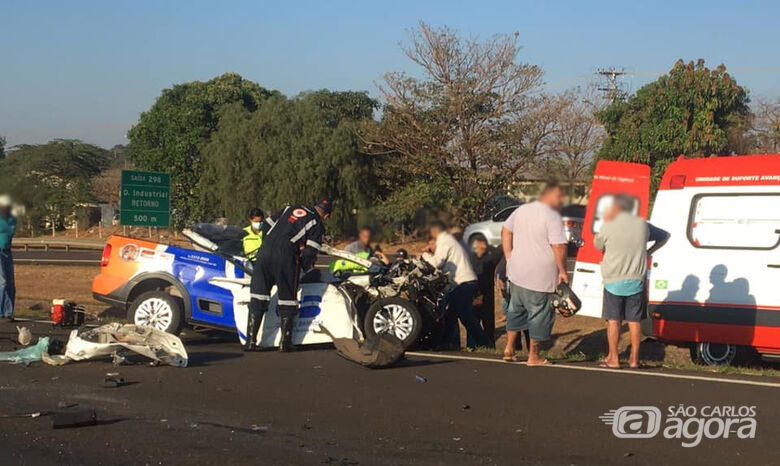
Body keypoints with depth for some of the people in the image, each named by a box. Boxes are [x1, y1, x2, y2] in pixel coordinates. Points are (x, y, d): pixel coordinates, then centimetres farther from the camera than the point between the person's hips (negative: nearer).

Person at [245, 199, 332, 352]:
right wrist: (307, 269, 19)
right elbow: (309, 252, 1)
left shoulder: (291, 208, 25)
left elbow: (267, 225, 24)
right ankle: (285, 343, 9)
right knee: (287, 299, 8)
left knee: (258, 296, 9)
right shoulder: (318, 225, 10)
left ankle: (250, 341, 7)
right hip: (286, 256, -4)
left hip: (265, 250, 4)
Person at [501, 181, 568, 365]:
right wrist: (562, 271, -11)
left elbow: (505, 231, 15)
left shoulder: (521, 210, 8)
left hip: (517, 273, 7)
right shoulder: (552, 217, -16)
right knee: (539, 314, 5)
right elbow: (559, 247, -21)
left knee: (516, 309, 21)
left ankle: (509, 348, 25)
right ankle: (533, 356, 12)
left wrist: (509, 257, 16)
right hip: (539, 278, -7)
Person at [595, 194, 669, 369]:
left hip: (614, 281, -3)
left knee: (613, 320, 3)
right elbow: (664, 236, 18)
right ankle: (634, 358, 10)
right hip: (636, 280, 3)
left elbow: (597, 245, 9)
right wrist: (649, 252, 15)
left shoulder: (609, 226, -9)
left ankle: (613, 359, 4)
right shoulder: (642, 225, 4)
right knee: (634, 320, 7)